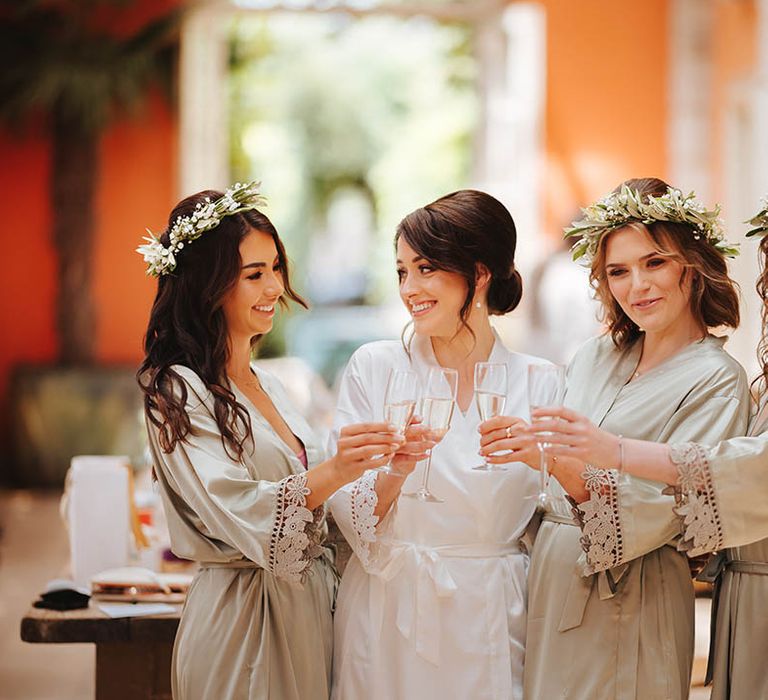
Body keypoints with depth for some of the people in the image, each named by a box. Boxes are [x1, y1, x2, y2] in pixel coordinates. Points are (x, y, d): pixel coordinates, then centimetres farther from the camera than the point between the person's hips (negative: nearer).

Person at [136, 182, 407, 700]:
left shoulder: (267, 386, 14)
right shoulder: (177, 392, -12)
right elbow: (238, 515, -24)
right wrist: (333, 473, -38)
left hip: (309, 609, 8)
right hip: (240, 617, -7)